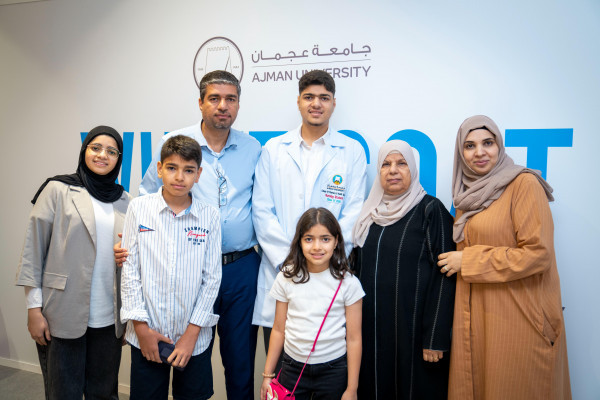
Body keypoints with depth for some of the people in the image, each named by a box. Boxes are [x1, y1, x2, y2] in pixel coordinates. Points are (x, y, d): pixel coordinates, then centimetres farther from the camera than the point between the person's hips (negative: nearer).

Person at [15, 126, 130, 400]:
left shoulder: (123, 200, 9)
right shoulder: (58, 190, -1)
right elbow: (33, 249, -3)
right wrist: (34, 308, -6)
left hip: (108, 319, 3)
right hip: (63, 316, -3)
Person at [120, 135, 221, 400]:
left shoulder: (209, 216, -4)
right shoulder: (138, 208, -3)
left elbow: (212, 278, -2)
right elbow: (130, 271, -2)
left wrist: (192, 332, -5)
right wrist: (141, 326, -4)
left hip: (193, 338, 1)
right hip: (147, 336, 0)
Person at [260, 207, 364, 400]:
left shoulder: (348, 283, -9)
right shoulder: (286, 278, -4)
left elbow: (353, 339, -6)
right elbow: (278, 330, 3)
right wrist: (268, 374, 5)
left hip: (333, 370, -1)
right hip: (292, 367, 2)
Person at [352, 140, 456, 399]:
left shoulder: (431, 210, -6)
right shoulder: (371, 211, 9)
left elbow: (444, 276, -11)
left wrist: (435, 338, -14)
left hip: (411, 329, -4)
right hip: (369, 329, 5)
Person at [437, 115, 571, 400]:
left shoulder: (524, 183, -10)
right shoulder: (468, 194, 12)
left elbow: (537, 253, -17)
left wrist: (467, 261, -12)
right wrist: (456, 260, 7)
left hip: (519, 317, -6)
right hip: (476, 316, 6)